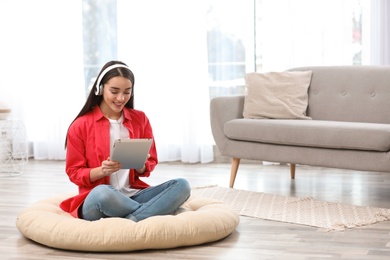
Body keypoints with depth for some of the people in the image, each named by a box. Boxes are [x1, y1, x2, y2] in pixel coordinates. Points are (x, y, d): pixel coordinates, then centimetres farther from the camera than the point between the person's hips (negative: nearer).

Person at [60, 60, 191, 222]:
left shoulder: (140, 119, 9)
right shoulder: (80, 126, 0)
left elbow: (150, 163, 13)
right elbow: (74, 173, 2)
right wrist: (101, 171, -18)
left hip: (133, 195, 4)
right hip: (95, 202, -3)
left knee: (182, 185, -20)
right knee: (101, 193, -40)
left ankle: (131, 221, -33)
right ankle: (155, 213, -18)